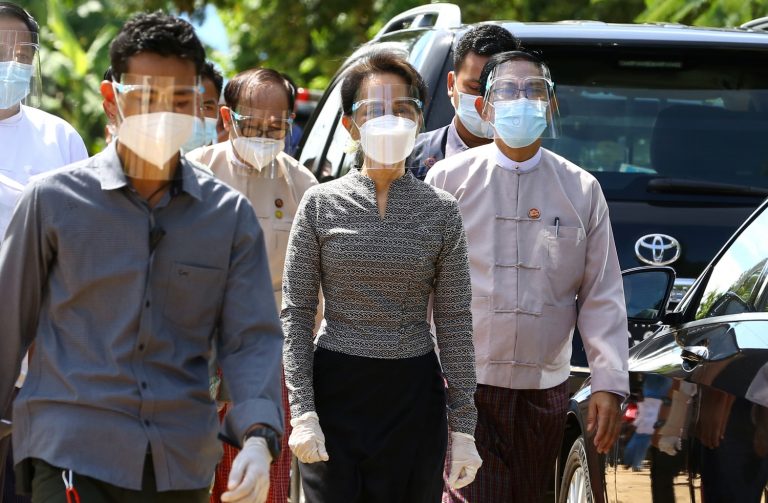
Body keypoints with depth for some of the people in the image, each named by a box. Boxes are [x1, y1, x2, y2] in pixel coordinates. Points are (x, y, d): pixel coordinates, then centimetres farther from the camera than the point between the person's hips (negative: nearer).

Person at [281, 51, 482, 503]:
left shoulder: (441, 211, 4)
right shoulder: (321, 204, 2)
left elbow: (455, 323, 4)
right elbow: (296, 313, 1)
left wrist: (464, 429, 1)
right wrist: (303, 413, -8)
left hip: (414, 398, 1)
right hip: (336, 395, -1)